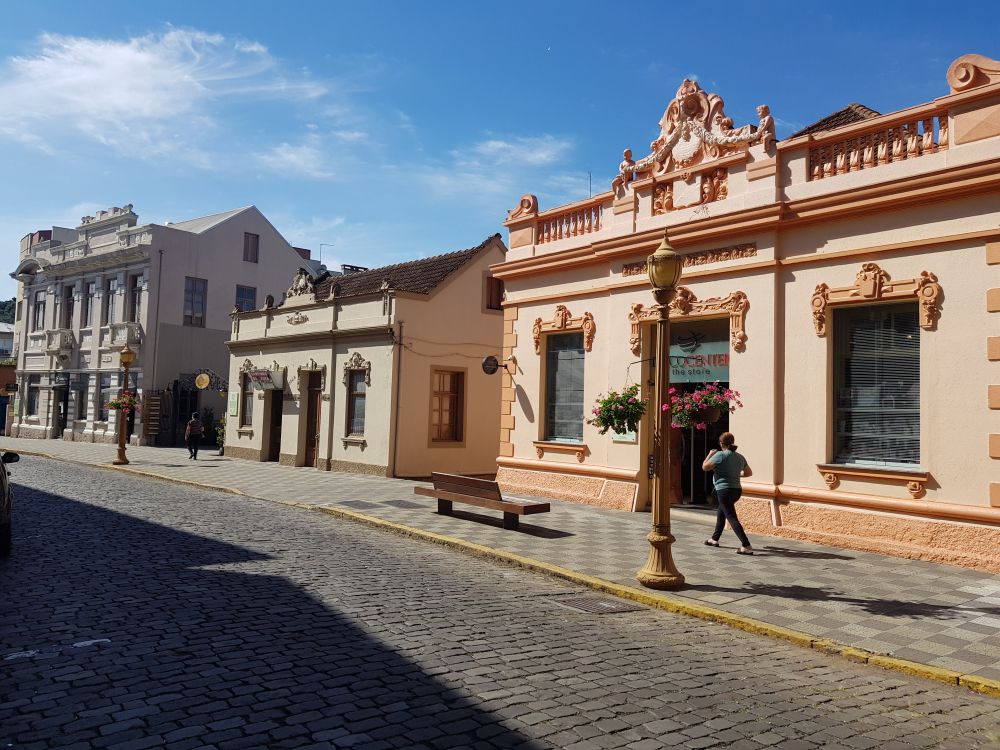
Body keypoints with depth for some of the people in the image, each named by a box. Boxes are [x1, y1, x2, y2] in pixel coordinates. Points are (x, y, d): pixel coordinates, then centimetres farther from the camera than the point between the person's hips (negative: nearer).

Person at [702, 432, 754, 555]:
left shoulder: (720, 455, -14)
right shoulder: (740, 457, 8)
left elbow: (705, 467, -9)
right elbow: (749, 473, 17)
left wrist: (710, 455, 5)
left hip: (724, 490, -8)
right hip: (737, 490, 8)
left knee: (732, 518, -9)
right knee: (720, 514, 25)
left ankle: (746, 546, -17)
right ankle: (714, 539, 37)